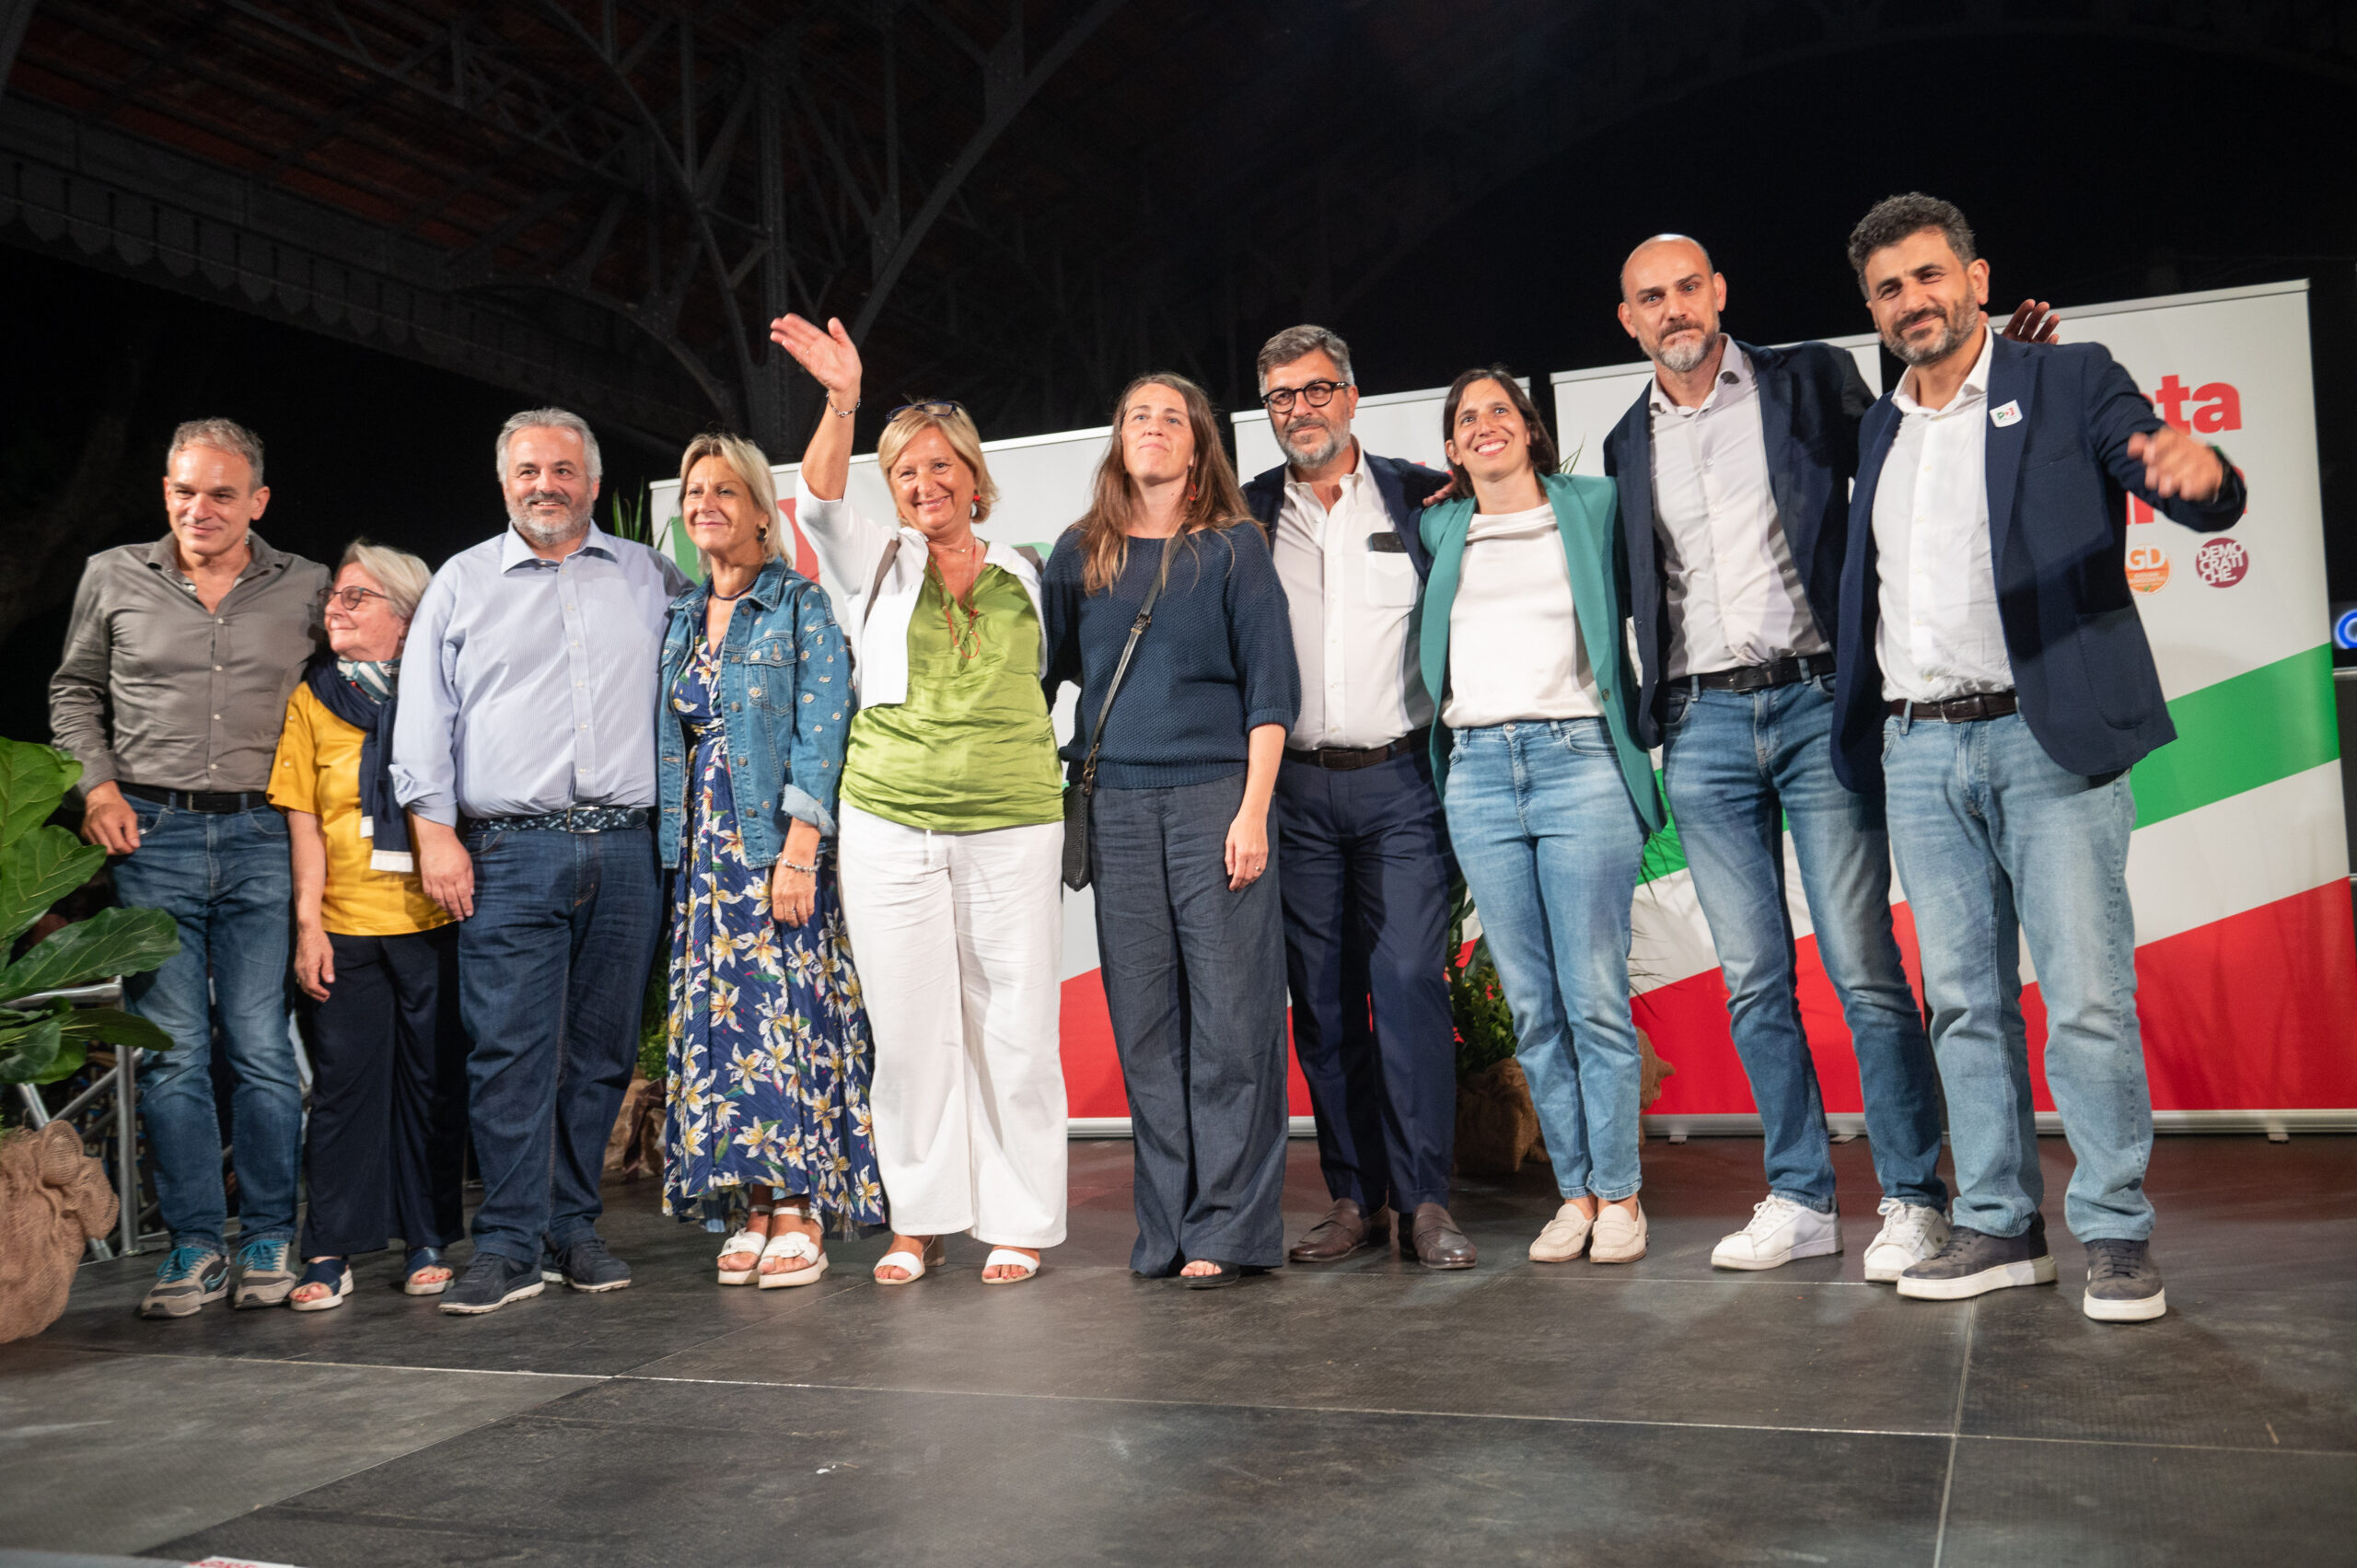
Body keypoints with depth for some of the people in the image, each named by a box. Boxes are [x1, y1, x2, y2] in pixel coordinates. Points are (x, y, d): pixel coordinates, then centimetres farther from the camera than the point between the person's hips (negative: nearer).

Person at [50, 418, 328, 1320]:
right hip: (151, 837, 1)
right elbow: (74, 694, 18)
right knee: (170, 1051, 1)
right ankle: (195, 1246, 10)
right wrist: (97, 785, 4)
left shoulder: (308, 589, 6)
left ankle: (269, 1241, 11)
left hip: (261, 839, -1)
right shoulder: (113, 578, 9)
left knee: (263, 1049, -1)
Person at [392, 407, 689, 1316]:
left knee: (600, 1050, 5)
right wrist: (435, 832, -3)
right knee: (510, 1048, -7)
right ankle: (509, 1247, -1)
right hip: (510, 851, -2)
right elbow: (425, 716, 7)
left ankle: (573, 1228, 16)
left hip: (625, 849, 2)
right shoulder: (462, 582, 11)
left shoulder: (648, 579, 15)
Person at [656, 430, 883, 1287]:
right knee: (721, 1014, 4)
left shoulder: (801, 605, -3)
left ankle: (799, 1214, -2)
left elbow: (820, 732, -11)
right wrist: (675, 848, 9)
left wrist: (799, 850, -19)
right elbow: (668, 741, 17)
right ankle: (758, 1211, 10)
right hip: (703, 846, 6)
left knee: (784, 1008, -7)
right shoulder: (680, 619, 16)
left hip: (778, 839, -6)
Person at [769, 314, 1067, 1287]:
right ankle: (919, 1220, 16)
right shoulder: (876, 565, 8)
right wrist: (842, 400, -27)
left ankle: (1019, 1222, 13)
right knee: (908, 1028, 3)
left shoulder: (1023, 579, 12)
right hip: (890, 828, 0)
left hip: (1010, 826, 0)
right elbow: (821, 504, -11)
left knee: (1013, 1026, 1)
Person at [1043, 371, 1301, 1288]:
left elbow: (1271, 687, 1)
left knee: (1229, 1015, -5)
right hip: (1117, 806, 3)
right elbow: (1044, 671, 17)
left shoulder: (1234, 550, 6)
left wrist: (1253, 810, -8)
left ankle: (1228, 1228, 1)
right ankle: (1167, 1228, 10)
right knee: (1145, 1023, 3)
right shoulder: (1080, 554, 13)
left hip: (1214, 795, -3)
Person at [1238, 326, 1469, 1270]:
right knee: (1321, 995, 4)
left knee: (1409, 980, -8)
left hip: (1397, 777, -2)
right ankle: (1355, 1197, 12)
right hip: (1293, 786, 2)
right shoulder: (1246, 515, 10)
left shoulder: (1419, 498, 7)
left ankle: (1424, 1199, 0)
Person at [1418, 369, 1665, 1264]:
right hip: (1477, 770, 3)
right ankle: (1574, 1192, 14)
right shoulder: (1437, 530, 16)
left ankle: (1620, 1196, 7)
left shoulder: (1594, 507, 9)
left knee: (1596, 997, -4)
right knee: (1530, 1005, 5)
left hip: (1579, 757, -3)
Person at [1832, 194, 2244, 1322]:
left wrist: (2198, 469, -31)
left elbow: (2197, 502, -8)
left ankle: (2115, 1234, 6)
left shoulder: (2069, 383, 4)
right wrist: (1856, 737, 8)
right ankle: (1998, 1224, 16)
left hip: (2047, 735, -4)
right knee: (1965, 1002, 7)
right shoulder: (1880, 430, 18)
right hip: (1921, 751, 5)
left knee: (2088, 997, -5)